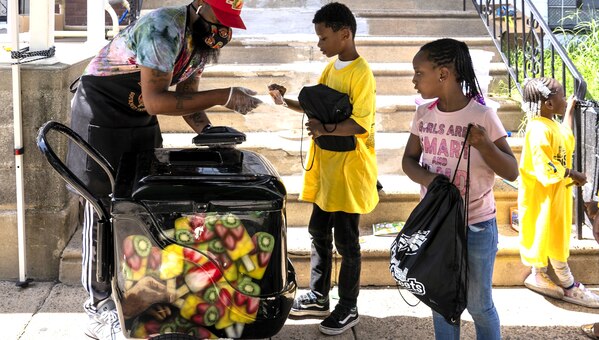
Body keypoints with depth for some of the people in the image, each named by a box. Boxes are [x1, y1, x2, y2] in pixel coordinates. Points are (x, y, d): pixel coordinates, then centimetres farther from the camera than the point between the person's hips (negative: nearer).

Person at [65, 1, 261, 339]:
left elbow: (186, 96, 6)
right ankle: (101, 308, 3)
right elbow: (155, 101, -34)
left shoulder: (202, 40, -2)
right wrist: (225, 97, -36)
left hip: (141, 120, 8)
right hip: (101, 113, -8)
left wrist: (207, 130, -13)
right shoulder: (165, 29, -30)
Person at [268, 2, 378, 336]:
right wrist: (286, 102, 6)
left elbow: (362, 123, -23)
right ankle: (319, 298, 30)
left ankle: (349, 309, 15)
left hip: (349, 167, -9)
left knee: (346, 240, 2)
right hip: (326, 164, 9)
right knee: (319, 231, 16)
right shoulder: (331, 67, 10)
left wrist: (327, 129, -36)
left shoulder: (361, 73, -17)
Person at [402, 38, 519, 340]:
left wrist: (485, 145, -30)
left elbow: (512, 172, -11)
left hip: (476, 226, -4)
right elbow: (409, 160, 6)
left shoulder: (483, 116, -15)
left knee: (479, 306, 10)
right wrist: (427, 179, -16)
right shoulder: (423, 114, -2)